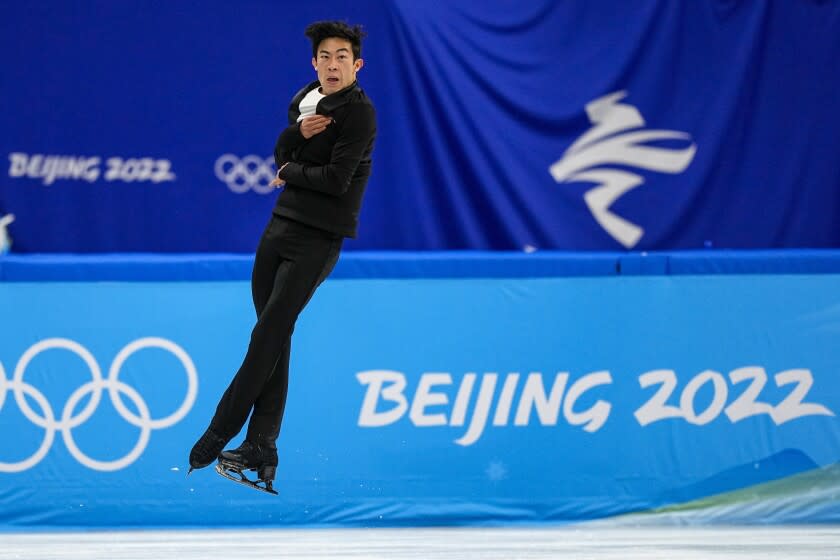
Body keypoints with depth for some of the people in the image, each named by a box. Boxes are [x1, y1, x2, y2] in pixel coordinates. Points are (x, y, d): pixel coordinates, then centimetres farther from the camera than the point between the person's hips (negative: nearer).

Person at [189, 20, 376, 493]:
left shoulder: (359, 112, -10)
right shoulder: (306, 99, 14)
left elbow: (336, 179, -17)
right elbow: (281, 157, 12)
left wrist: (291, 172, -2)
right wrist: (298, 131, -8)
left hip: (318, 240, -8)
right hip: (281, 224, 8)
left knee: (268, 337, -9)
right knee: (273, 340, 3)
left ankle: (216, 439, -7)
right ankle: (261, 451, 1)